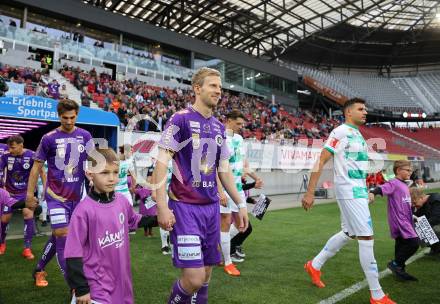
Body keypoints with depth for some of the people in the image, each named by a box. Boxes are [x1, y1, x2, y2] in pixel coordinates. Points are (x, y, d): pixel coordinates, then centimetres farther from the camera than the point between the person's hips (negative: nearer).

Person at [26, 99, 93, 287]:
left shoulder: (85, 136, 2)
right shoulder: (49, 138, -4)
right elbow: (37, 166, 2)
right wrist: (30, 193, 2)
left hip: (76, 195, 3)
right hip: (56, 195, -3)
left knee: (58, 235, 14)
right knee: (62, 235, -9)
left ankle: (39, 270, 37)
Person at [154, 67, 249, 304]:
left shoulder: (219, 127, 12)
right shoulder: (180, 119, -7)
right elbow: (161, 164, -11)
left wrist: (240, 204, 15)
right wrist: (162, 207, -17)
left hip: (211, 207, 7)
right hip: (185, 207, -6)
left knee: (206, 273, 13)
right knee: (194, 277, -8)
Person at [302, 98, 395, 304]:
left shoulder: (357, 134, 16)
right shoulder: (341, 132, -13)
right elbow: (321, 161, -18)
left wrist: (367, 191, 23)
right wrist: (309, 193, -21)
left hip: (359, 191, 10)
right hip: (349, 192, -10)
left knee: (348, 234, 17)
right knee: (366, 238, -6)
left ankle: (315, 265, 31)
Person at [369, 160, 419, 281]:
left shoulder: (405, 185, 16)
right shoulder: (393, 183, -12)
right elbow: (381, 188, -31)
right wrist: (372, 192, -52)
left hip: (405, 220, 9)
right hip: (398, 220, -9)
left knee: (402, 244, 13)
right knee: (414, 242, -13)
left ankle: (400, 271, 23)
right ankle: (395, 264, 0)